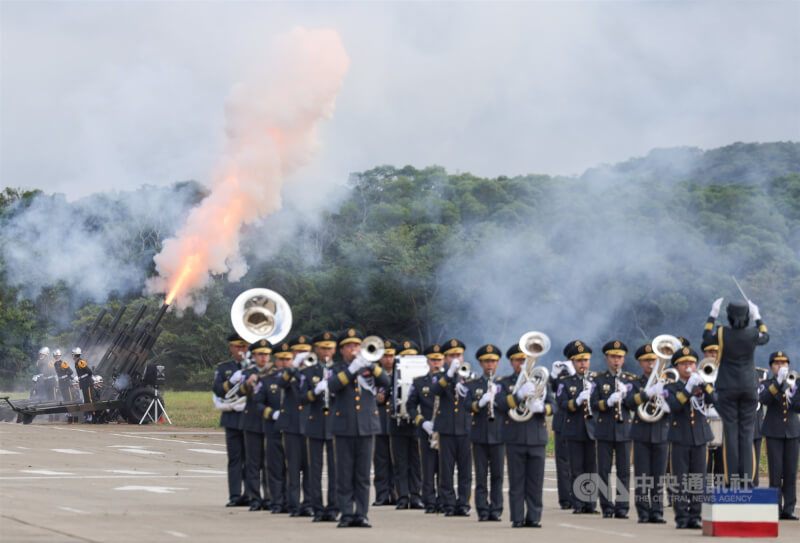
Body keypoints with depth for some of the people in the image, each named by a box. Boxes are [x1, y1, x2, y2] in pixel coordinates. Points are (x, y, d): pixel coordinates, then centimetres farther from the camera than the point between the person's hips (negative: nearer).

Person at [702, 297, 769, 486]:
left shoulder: (722, 333, -11)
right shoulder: (753, 335, -7)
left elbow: (706, 335, 12)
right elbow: (765, 337, 18)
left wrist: (713, 314, 21)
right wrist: (757, 317, 28)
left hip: (728, 389, -1)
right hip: (749, 388, 1)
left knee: (730, 432, 2)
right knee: (747, 432, 5)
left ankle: (731, 478, 1)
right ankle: (746, 477, 3)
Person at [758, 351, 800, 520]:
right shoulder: (766, 385, 3)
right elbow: (764, 399, -20)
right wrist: (778, 382, -28)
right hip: (774, 434, -2)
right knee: (776, 473, -4)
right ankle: (775, 510, -1)